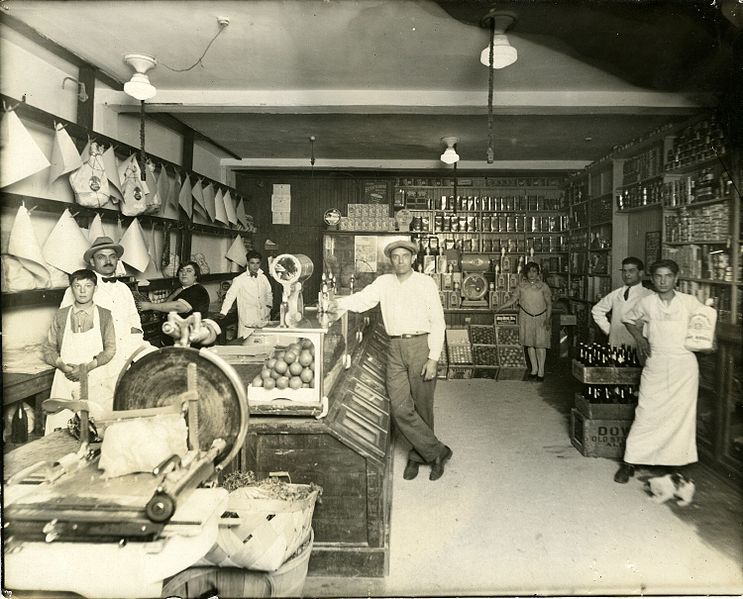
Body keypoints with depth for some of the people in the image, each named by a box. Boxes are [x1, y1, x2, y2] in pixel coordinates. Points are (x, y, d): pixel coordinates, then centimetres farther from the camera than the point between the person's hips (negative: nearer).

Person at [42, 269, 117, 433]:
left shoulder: (104, 315, 3)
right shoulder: (61, 315, 7)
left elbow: (110, 349, 0)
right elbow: (48, 349, 8)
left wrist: (87, 367, -13)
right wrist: (63, 366, -10)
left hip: (95, 381, -1)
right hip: (65, 379, 1)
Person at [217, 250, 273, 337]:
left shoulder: (263, 278, 10)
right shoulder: (239, 280, -3)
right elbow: (230, 296, -6)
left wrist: (269, 306, 11)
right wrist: (223, 312, -14)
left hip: (264, 321, 4)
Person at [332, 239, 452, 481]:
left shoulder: (425, 282, 0)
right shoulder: (384, 282, 9)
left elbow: (437, 322, -3)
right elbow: (362, 300, -1)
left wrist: (433, 358, -9)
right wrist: (338, 302, -22)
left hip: (421, 346, -2)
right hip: (395, 349, 3)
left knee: (422, 406, 6)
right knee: (400, 408, -4)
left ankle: (418, 455, 26)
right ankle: (436, 452, 10)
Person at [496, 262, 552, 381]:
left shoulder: (543, 286, -3)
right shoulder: (521, 286, 3)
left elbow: (549, 304, -1)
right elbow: (512, 299, 4)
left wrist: (548, 319, -11)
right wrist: (500, 308, -6)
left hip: (541, 318, -2)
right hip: (526, 318, 2)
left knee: (540, 344, -4)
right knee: (529, 344, 7)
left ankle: (541, 371, 4)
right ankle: (534, 369, 19)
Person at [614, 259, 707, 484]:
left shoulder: (689, 302, -2)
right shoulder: (646, 303, 1)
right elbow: (629, 319, 19)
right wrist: (639, 338, 6)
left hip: (684, 366, 0)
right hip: (655, 365, 0)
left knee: (681, 414, 5)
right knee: (646, 413, 1)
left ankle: (676, 462, 20)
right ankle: (629, 462, 9)